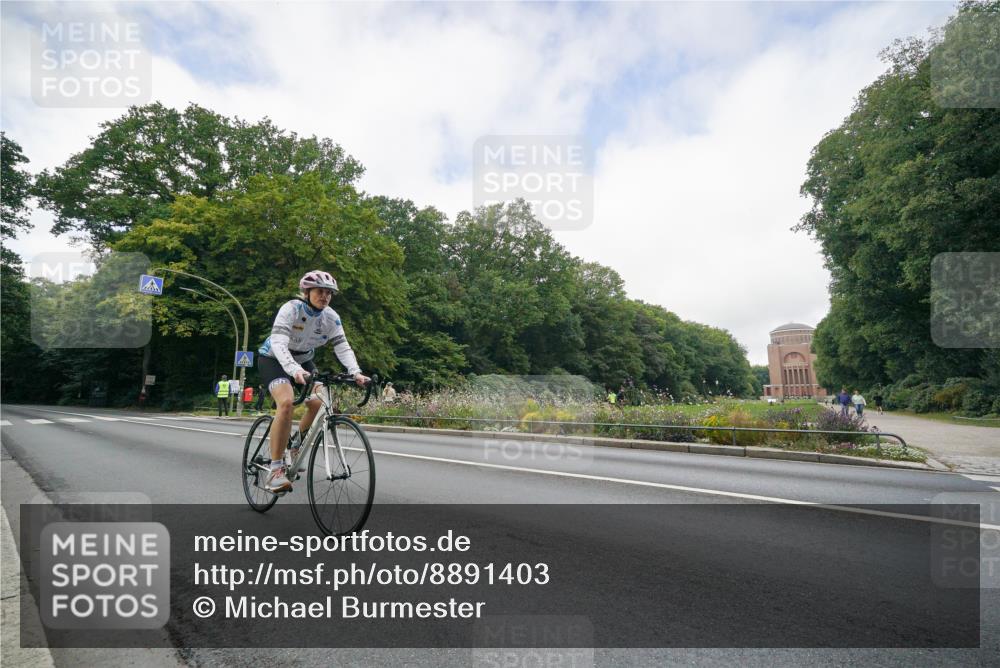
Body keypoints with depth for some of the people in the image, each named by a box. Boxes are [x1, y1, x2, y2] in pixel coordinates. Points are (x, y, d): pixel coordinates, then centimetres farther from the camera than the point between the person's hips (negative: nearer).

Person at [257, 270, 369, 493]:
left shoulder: (331, 317, -13)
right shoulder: (291, 309, -27)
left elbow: (342, 347, -19)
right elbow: (278, 343, -38)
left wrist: (356, 372, -37)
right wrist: (294, 370, -55)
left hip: (303, 361, 5)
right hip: (274, 359, -5)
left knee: (318, 404, -14)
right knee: (286, 402, -29)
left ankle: (295, 450, 15)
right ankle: (276, 469, -22)